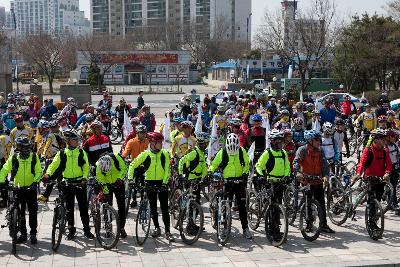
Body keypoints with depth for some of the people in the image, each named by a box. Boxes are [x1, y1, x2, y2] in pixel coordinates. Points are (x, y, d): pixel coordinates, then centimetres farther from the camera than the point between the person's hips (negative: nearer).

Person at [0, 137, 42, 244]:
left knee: (33, 212, 0)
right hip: (18, 189, 1)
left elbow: (39, 172, -5)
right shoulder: (13, 158, -4)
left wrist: (35, 182, -20)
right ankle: (23, 234, 19)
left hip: (31, 188, -1)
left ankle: (33, 234, 12)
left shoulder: (34, 157, -5)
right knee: (19, 212, 7)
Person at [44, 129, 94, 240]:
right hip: (68, 184, 1)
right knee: (69, 208, 7)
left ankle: (87, 230, 9)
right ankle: (71, 230, 18)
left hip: (80, 183, -1)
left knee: (83, 207, 0)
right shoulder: (62, 153, 3)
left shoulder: (81, 152, 3)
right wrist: (48, 173, -18)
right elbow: (54, 165, 0)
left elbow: (86, 167, 3)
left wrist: (84, 178, -11)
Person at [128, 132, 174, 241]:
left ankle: (167, 231, 0)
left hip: (162, 183, 0)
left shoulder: (164, 153, -3)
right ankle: (157, 228, 24)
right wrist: (130, 178, -9)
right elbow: (133, 165, 0)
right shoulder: (145, 154, -6)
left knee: (164, 208, -3)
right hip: (150, 183, 0)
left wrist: (164, 183, -12)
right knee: (153, 207, 9)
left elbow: (167, 170, -2)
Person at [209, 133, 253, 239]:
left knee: (242, 206, 1)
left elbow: (246, 164, 8)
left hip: (239, 181, 1)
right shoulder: (222, 152, -4)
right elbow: (214, 164, 4)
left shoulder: (242, 151, -1)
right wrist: (210, 171, -13)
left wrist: (245, 174, -6)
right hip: (227, 181, -1)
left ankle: (245, 228, 7)